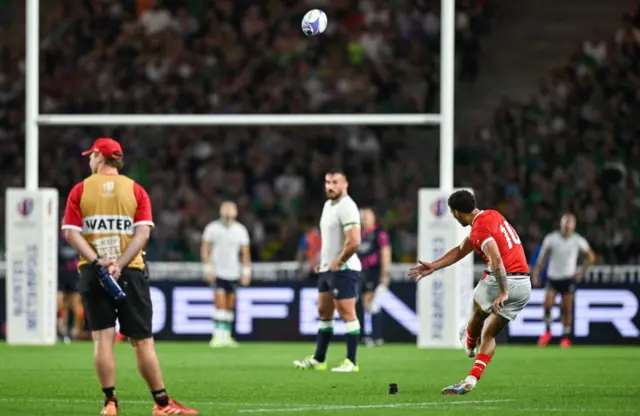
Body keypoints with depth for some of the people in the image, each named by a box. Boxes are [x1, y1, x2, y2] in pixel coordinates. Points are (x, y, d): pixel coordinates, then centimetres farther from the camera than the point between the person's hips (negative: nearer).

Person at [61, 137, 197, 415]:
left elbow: (71, 233, -6)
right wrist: (119, 264, -13)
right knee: (143, 340, 3)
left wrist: (97, 262, -14)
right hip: (130, 272, 0)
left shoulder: (80, 190, 4)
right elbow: (143, 233, -6)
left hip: (92, 273, 0)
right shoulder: (136, 190, 6)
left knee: (102, 337, -1)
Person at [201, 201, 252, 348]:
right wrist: (208, 268, -8)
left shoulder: (240, 230, 5)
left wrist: (246, 272, 2)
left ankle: (226, 335, 12)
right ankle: (218, 335, -16)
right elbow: (205, 249, 0)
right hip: (217, 272, -3)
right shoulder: (212, 228, -2)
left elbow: (245, 252, 8)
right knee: (220, 304, -14)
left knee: (230, 306, 6)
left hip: (233, 273, 3)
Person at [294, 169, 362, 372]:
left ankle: (351, 362, -7)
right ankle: (318, 360, 19)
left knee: (347, 313, -8)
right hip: (326, 269, 10)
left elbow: (354, 241, -25)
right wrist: (323, 261, 15)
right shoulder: (328, 205, 15)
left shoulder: (346, 207, -16)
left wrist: (338, 263, -15)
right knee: (324, 313, 13)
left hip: (342, 270, -10)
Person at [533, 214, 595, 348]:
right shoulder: (551, 238, -5)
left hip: (568, 278, 0)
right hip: (553, 277, 0)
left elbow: (591, 257, 9)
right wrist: (536, 275, -4)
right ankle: (547, 331, 4)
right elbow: (542, 258, 1)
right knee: (547, 304, -16)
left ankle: (566, 338, 11)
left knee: (567, 309, -1)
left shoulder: (578, 240, -4)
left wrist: (582, 272, 2)